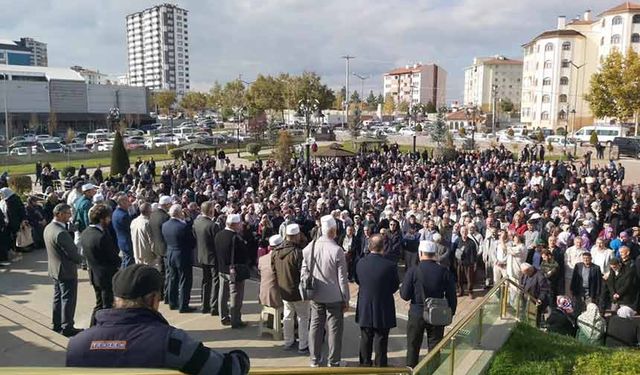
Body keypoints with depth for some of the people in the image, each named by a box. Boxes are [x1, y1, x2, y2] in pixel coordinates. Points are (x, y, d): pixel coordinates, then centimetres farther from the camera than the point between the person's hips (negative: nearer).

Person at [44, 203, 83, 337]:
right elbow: (73, 253, -24)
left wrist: (76, 257, 7)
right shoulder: (61, 233, -29)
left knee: (58, 297, 20)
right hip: (66, 271, -9)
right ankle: (67, 328, 14)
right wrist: (80, 260, -3)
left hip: (54, 269, 9)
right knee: (68, 299, 4)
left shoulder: (48, 228, 1)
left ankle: (57, 324, 32)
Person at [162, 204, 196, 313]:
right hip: (183, 256, -7)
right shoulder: (184, 226, -23)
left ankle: (172, 303, 29)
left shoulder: (164, 225, -2)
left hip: (170, 255, 7)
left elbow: (166, 240, 9)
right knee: (185, 281, 4)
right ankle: (183, 306, 9)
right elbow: (192, 242, -13)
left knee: (173, 279, 19)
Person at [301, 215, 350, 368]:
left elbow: (304, 272, 3)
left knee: (315, 326, 15)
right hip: (334, 297, -4)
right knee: (334, 329, 8)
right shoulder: (337, 250, -19)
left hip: (316, 296, 4)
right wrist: (346, 299, -3)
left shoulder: (309, 247, -6)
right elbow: (342, 278, -14)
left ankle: (315, 360, 27)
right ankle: (333, 362, 18)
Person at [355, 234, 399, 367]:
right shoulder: (390, 266, -21)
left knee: (365, 339, 19)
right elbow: (395, 286, -7)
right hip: (383, 310, -3)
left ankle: (365, 364, 32)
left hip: (364, 310, 3)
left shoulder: (360, 263, -12)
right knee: (380, 341, 11)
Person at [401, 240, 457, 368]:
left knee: (413, 348, 15)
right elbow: (451, 296, -4)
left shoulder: (412, 271, -14)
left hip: (416, 315, -1)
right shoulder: (444, 272, -8)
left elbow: (405, 295, -11)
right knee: (435, 349, 15)